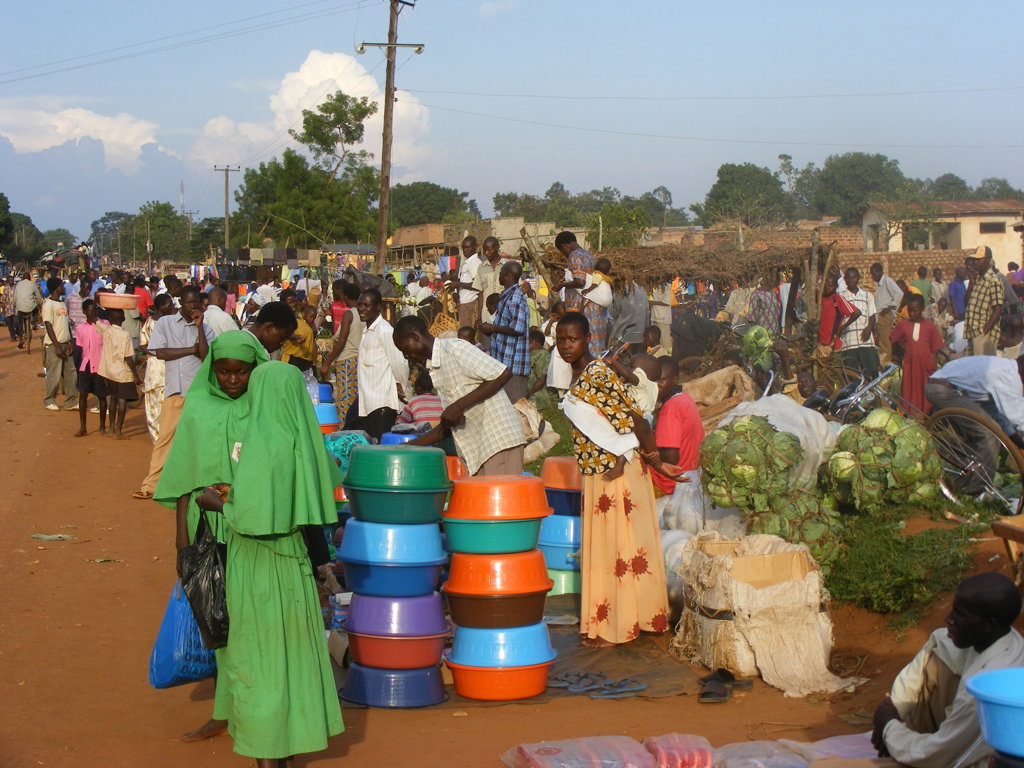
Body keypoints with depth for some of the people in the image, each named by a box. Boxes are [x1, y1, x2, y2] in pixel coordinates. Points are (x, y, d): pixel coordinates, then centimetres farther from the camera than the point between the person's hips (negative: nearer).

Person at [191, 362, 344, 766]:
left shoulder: (261, 446, -22)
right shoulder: (301, 441, 0)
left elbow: (253, 518, -27)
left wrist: (218, 503, -9)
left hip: (257, 568, -8)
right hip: (291, 562, 8)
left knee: (257, 660, 3)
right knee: (288, 654, 18)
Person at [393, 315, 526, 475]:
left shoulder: (454, 348, -8)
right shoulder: (433, 369, 20)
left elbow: (503, 374, -17)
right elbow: (447, 426, 23)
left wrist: (459, 406, -16)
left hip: (499, 440, -9)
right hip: (477, 449, 9)